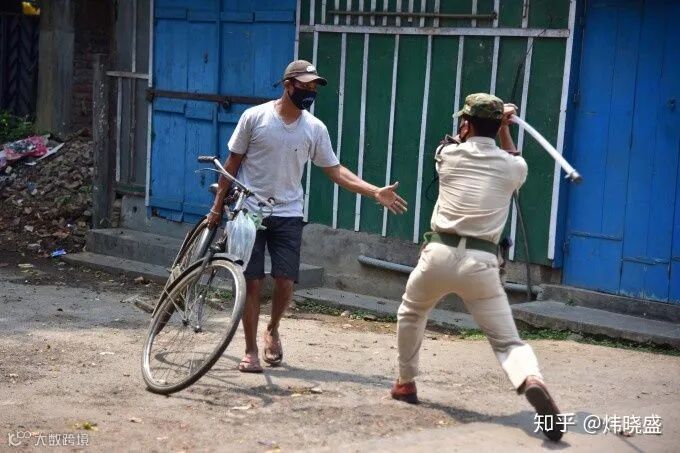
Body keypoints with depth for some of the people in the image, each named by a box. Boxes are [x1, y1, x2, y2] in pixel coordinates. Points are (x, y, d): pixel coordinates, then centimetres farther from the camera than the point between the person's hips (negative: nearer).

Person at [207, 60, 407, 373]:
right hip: (249, 212, -2)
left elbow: (335, 171, 3)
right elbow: (232, 163, 1)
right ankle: (251, 350, 12)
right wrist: (217, 206, 1)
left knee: (285, 282, -4)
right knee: (252, 282, -2)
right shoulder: (255, 117, -6)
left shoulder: (315, 128, 0)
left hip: (287, 215, 2)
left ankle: (272, 331, 25)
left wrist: (376, 193, -7)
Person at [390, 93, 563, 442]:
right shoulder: (513, 167, 5)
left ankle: (405, 383, 35)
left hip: (439, 254, 0)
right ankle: (531, 381, -29)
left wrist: (497, 122, 27)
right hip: (480, 263, 0)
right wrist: (503, 129, 30)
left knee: (410, 314, 30)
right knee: (506, 340, 2)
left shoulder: (448, 155, 5)